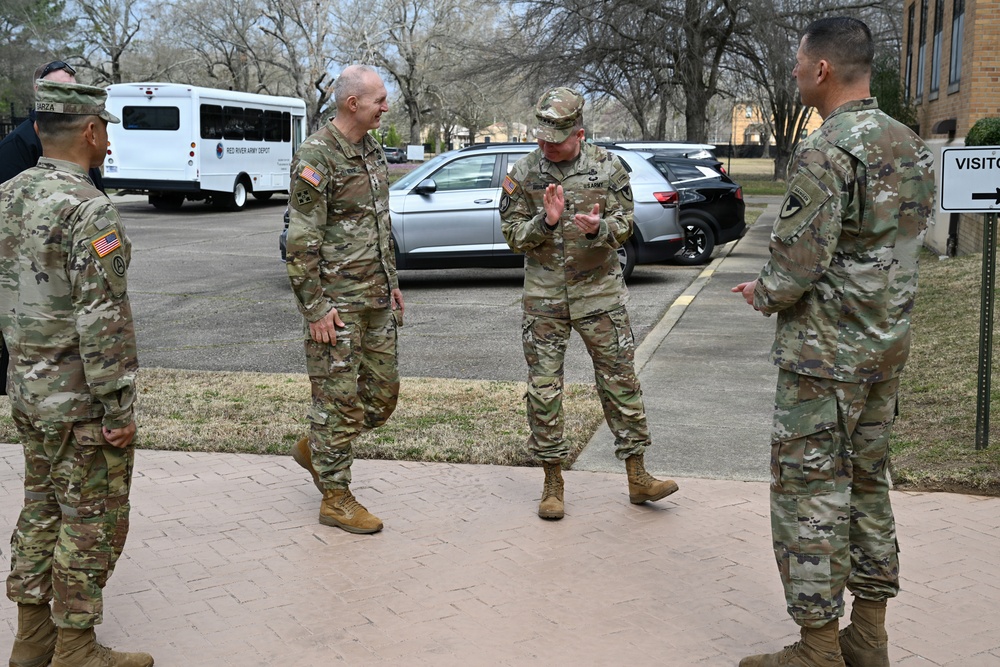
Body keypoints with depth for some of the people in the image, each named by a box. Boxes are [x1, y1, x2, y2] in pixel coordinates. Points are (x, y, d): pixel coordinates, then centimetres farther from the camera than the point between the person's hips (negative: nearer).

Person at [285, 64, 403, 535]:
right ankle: (335, 499, 14)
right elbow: (302, 241, -18)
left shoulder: (371, 149, 12)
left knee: (382, 392, 14)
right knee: (339, 398, 0)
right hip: (336, 301, -8)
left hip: (376, 298, 9)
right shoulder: (316, 157, -16)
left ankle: (315, 448, 34)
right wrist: (315, 309, -19)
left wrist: (392, 281, 20)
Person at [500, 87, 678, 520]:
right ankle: (552, 482, 15)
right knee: (543, 388, 2)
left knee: (620, 379, 3)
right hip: (543, 297, 0)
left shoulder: (607, 168, 0)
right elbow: (513, 236, -2)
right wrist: (546, 221, -21)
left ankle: (637, 476, 14)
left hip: (599, 293, 0)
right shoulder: (523, 174, -1)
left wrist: (599, 228, -22)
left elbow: (624, 224, 0)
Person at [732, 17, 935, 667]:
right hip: (890, 345, 9)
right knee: (868, 485, 16)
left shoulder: (825, 152, -18)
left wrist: (761, 293, -1)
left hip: (825, 354, -9)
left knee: (811, 493, 0)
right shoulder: (912, 146, 9)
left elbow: (797, 265, -21)